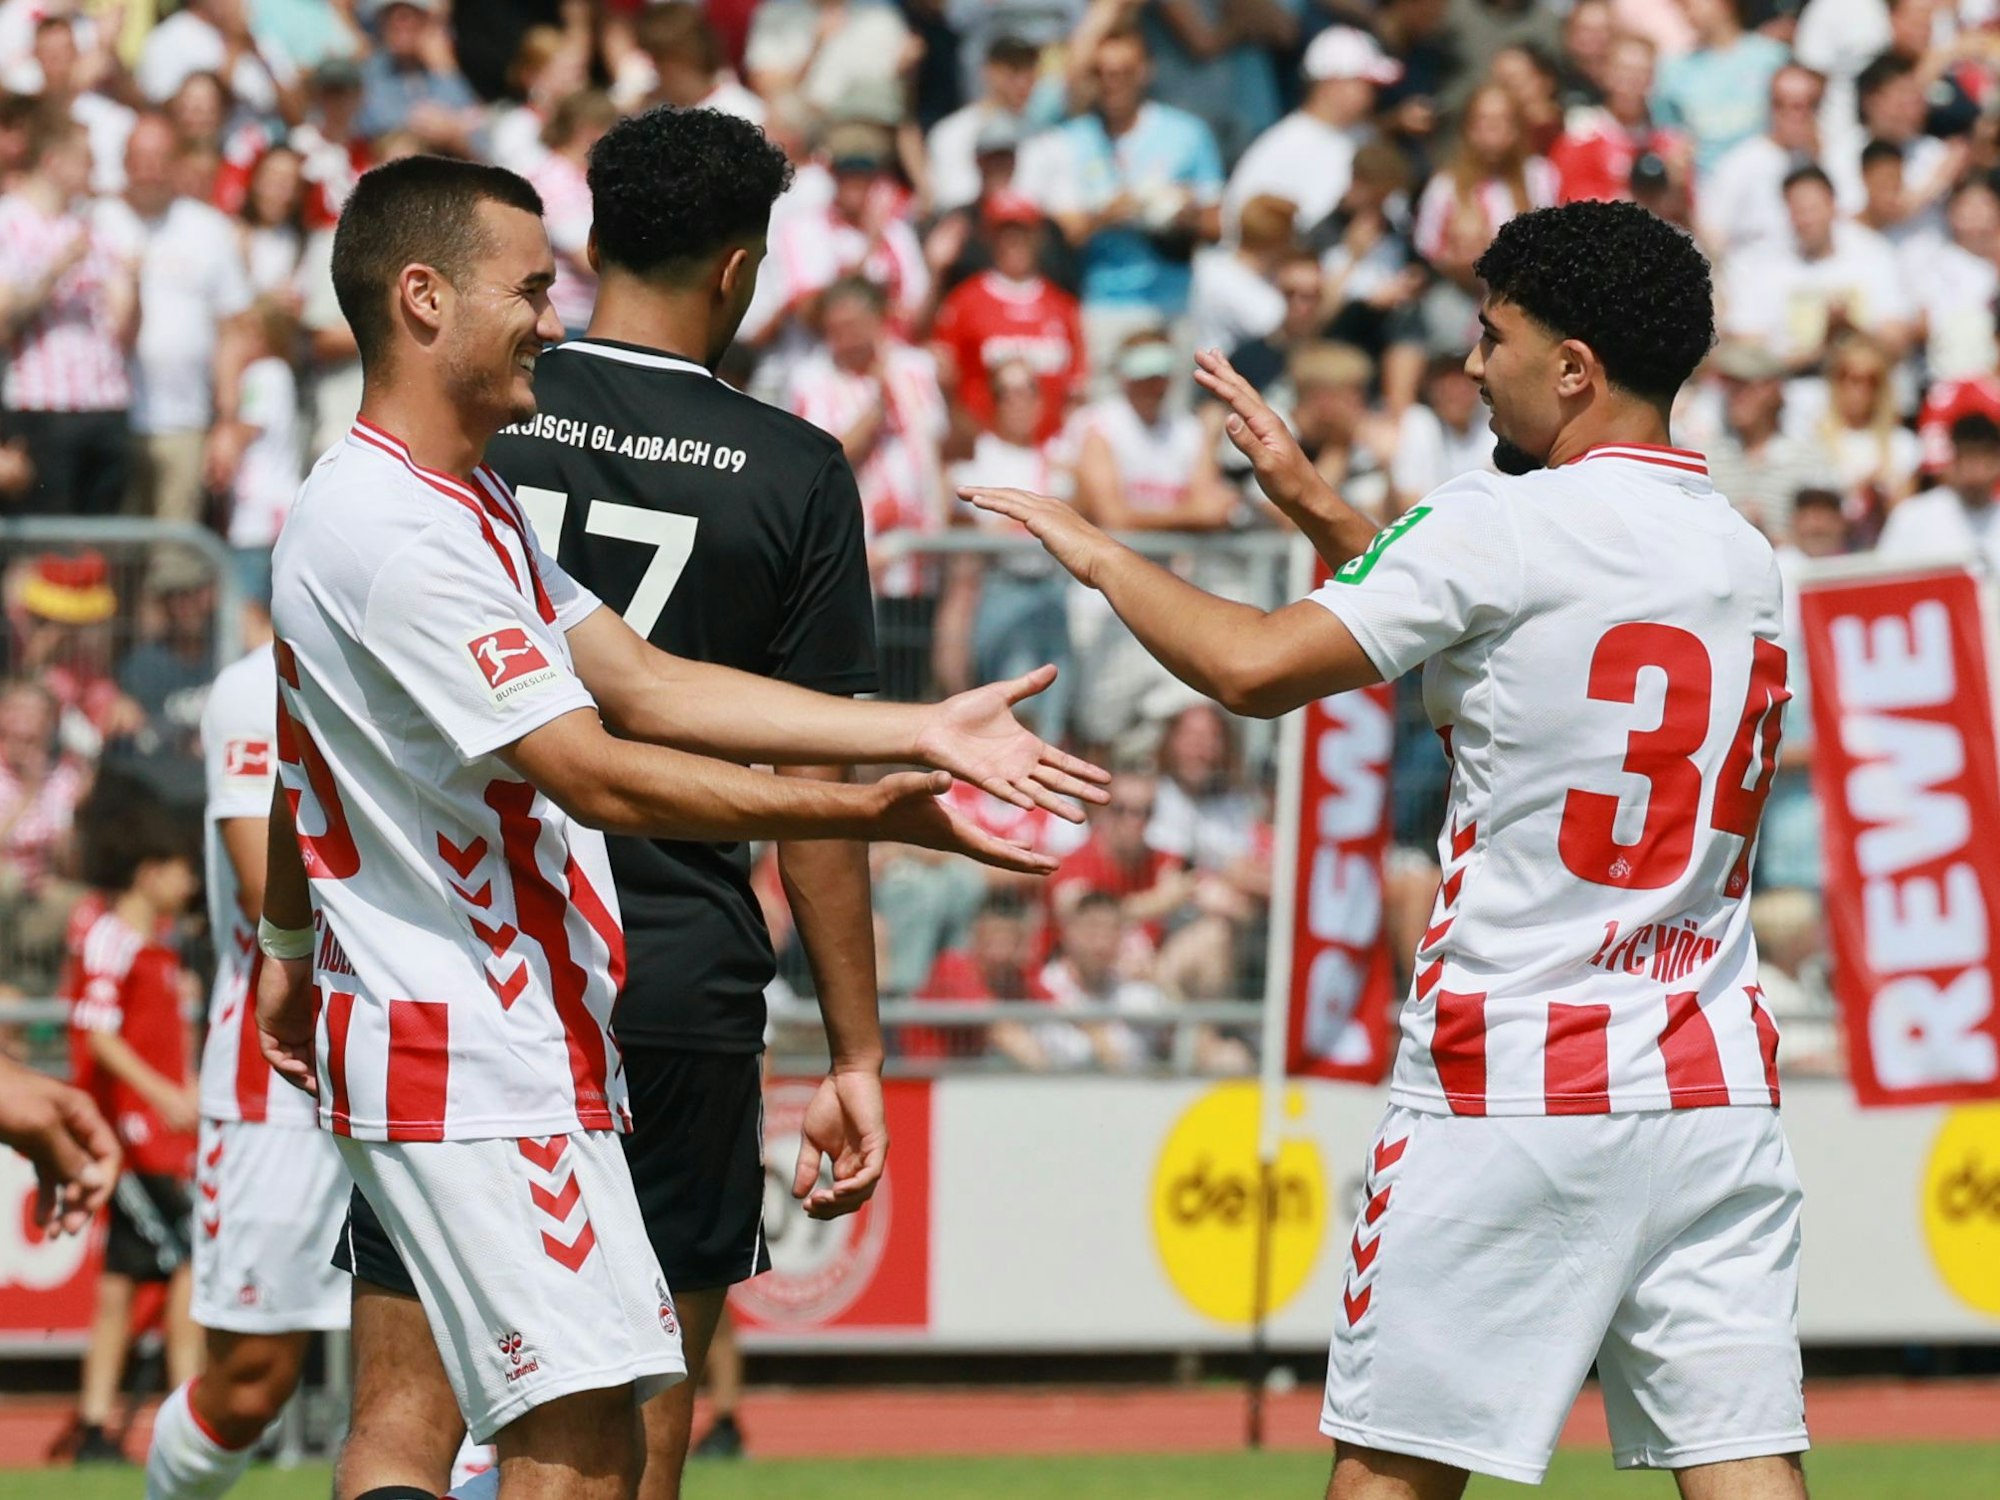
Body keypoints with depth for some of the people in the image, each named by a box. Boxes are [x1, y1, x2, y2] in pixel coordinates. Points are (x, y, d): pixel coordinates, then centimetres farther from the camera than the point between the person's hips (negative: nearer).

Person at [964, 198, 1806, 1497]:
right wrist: (1317, 508, 28)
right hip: (1716, 1088, 6)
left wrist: (1096, 552, 3)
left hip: (1509, 1088, -6)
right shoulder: (1746, 558, 13)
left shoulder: (1505, 527, -9)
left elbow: (1255, 667, -12)